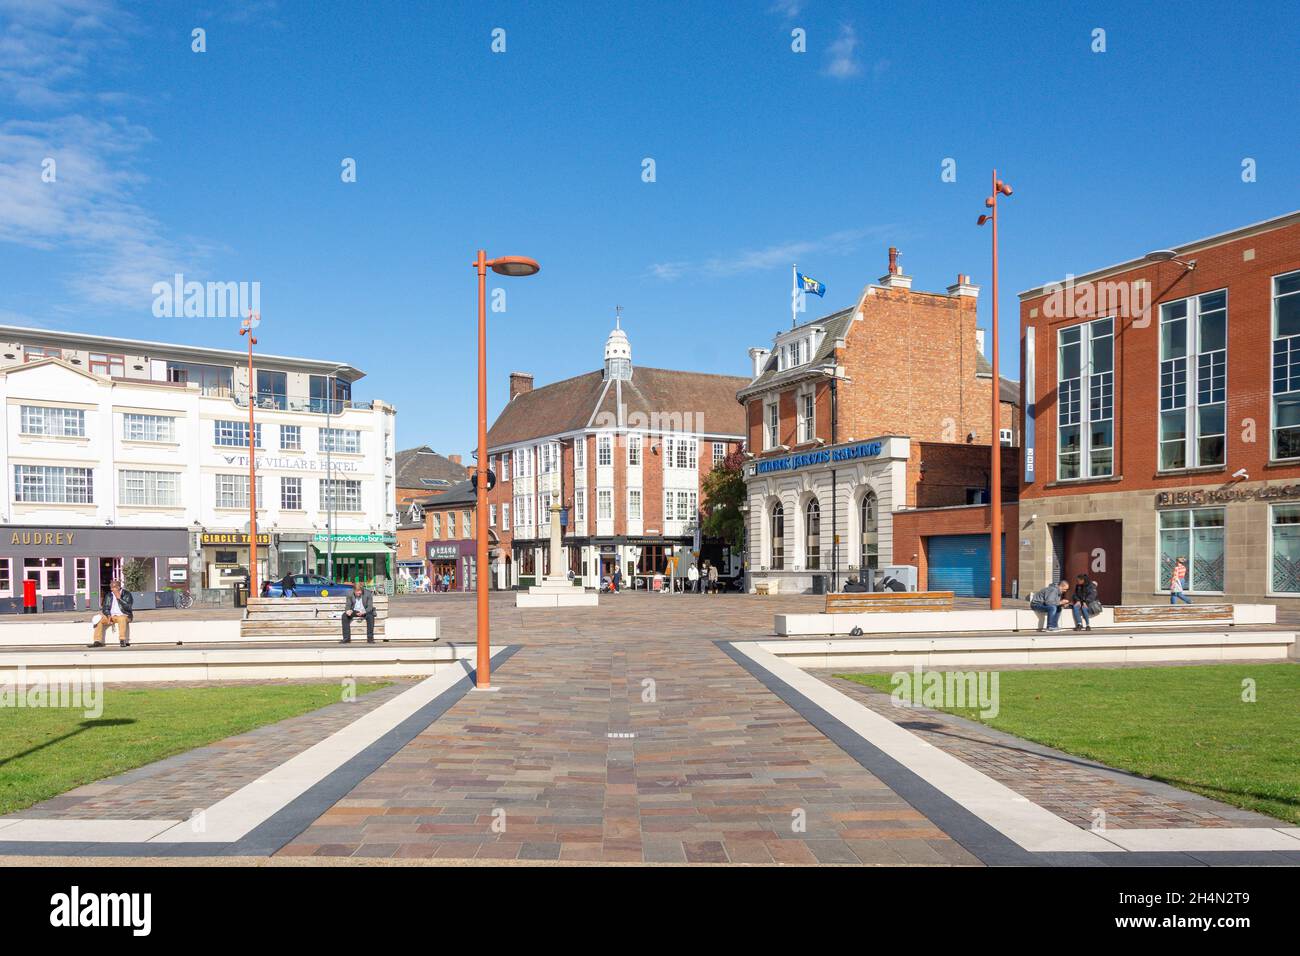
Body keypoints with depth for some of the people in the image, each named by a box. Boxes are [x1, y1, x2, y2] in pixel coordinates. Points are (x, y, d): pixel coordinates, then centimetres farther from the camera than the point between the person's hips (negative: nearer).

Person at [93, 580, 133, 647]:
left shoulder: (126, 594, -1)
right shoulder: (108, 596, 13)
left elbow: (128, 607, -12)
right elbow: (105, 608, 10)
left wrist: (119, 598, -19)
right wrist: (108, 616, -9)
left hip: (124, 615, -5)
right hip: (111, 616, 5)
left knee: (122, 619, -39)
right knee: (99, 620, -18)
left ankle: (122, 640, -41)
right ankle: (98, 641, -21)